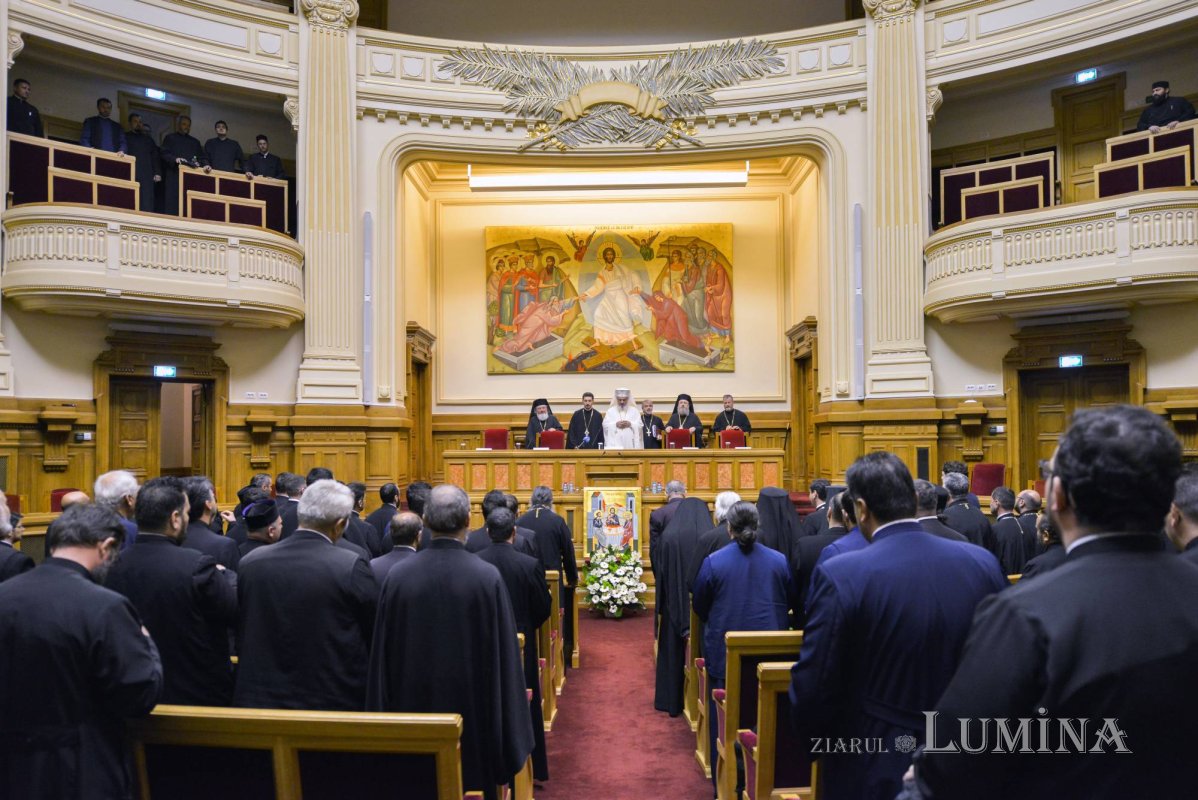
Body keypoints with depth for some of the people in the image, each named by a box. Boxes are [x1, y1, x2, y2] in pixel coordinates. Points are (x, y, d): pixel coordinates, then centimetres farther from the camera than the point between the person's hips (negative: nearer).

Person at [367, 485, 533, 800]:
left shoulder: (397, 575, -9)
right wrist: (510, 733, 0)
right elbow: (504, 653, -10)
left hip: (413, 705, 2)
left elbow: (382, 655, -2)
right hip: (473, 708, -2)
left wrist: (384, 717, 9)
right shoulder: (488, 576, -14)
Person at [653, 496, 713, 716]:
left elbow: (659, 572, -2)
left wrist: (663, 604, 9)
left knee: (674, 651, 12)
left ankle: (672, 700, 19)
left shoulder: (668, 536, -8)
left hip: (676, 604, 0)